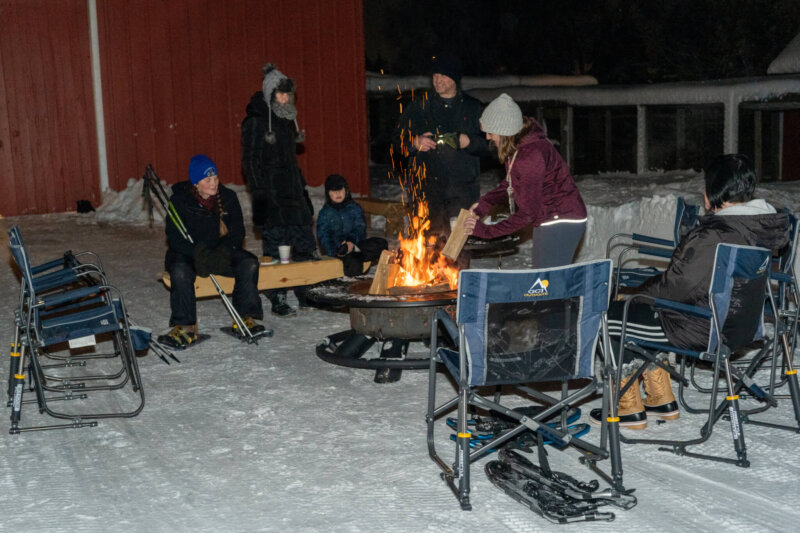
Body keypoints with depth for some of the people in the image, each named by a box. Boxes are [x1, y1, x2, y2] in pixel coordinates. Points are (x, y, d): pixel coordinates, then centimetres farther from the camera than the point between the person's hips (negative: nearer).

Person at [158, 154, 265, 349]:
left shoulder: (228, 197, 0)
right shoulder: (179, 200, -9)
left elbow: (237, 231, -2)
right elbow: (175, 237, -14)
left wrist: (223, 251, -24)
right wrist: (199, 255, -31)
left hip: (221, 251, 3)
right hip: (188, 252, -2)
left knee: (249, 263, -23)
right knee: (180, 271, -35)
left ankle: (245, 317, -16)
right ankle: (186, 327, -29)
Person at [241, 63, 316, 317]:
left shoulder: (286, 120, 15)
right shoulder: (256, 122, -8)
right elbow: (250, 162, -11)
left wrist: (303, 192, 19)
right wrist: (260, 196, -17)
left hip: (292, 193, 7)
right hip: (271, 196, -7)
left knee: (305, 245, 7)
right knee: (275, 246, -3)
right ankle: (278, 302, 5)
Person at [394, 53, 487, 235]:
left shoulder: (472, 107, 11)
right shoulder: (420, 106, 12)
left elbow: (487, 143, 11)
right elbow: (398, 141, 12)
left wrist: (469, 142, -9)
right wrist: (415, 143, -9)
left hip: (463, 190, 0)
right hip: (426, 186, 0)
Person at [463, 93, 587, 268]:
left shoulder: (529, 156, -28)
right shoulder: (519, 144, 2)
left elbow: (528, 213, -24)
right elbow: (510, 185, 18)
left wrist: (486, 231, -19)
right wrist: (484, 203, 3)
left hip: (562, 223, -10)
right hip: (548, 221, 10)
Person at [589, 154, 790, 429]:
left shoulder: (713, 236, -28)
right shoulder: (765, 224, 2)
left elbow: (676, 285, -23)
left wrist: (638, 294, -3)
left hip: (701, 329, -9)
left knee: (613, 316, 5)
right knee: (643, 312, 25)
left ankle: (629, 409, 15)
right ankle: (662, 400, 28)